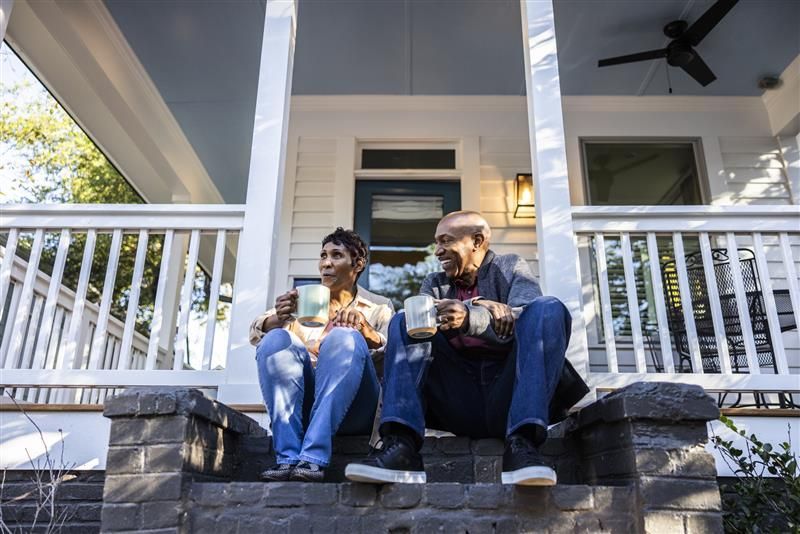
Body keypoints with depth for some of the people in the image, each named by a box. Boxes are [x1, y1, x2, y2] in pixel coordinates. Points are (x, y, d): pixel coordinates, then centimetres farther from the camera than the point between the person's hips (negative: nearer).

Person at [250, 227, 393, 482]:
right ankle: (287, 457, -32)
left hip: (352, 408, -2)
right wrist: (276, 318, -21)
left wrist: (365, 329, -22)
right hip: (302, 401, 2)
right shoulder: (302, 301, 21)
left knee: (345, 338, -28)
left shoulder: (379, 307, 17)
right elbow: (256, 333, 3)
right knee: (275, 339, -23)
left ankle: (313, 457, -36)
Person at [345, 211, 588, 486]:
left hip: (507, 398, -2)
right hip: (460, 407, 2)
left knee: (548, 308, -20)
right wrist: (479, 306, -16)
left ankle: (522, 444, -34)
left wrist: (469, 318, -27)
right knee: (403, 322, -11)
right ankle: (400, 445, -31)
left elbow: (524, 320, -8)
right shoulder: (434, 283, 22)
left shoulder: (510, 267, 14)